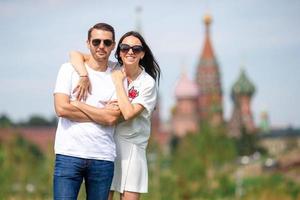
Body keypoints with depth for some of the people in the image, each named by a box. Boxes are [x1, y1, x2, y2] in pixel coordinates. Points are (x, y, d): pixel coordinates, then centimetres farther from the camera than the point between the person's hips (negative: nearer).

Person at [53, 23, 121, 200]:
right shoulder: (70, 70, 6)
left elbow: (112, 118, -6)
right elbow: (61, 109, -7)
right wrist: (99, 114, -2)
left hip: (103, 158, 2)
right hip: (69, 154, -2)